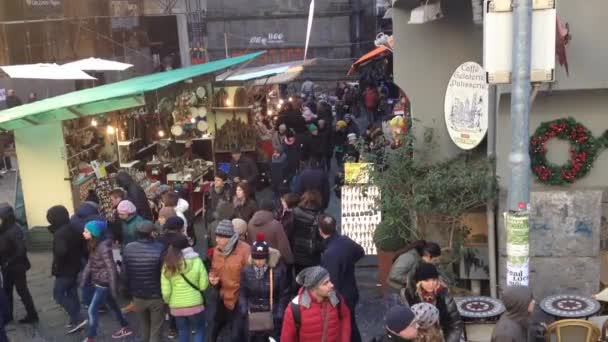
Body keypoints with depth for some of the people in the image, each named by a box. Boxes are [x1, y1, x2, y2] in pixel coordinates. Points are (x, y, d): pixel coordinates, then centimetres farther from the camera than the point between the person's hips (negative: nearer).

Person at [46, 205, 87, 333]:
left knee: (58, 295, 1)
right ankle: (76, 320, 22)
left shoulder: (60, 233, -23)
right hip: (75, 267, 9)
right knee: (72, 294, 16)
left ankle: (78, 319, -4)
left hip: (65, 270, -9)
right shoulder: (74, 229, 6)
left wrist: (56, 267, -22)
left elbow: (60, 252, -37)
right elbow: (82, 246, 14)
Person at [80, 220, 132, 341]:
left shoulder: (103, 247, -25)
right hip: (99, 281, 9)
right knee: (112, 306, 20)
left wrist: (114, 288, -20)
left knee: (92, 310, -2)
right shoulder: (93, 245, 2)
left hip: (104, 283, -9)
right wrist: (84, 278, 4)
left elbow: (111, 268, -23)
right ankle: (126, 329, 34)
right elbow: (90, 263, 9)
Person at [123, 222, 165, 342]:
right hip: (156, 295, -4)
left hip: (137, 295, 4)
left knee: (144, 325, 27)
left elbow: (125, 273, 0)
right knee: (155, 329, 11)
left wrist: (131, 290, 14)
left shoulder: (128, 248, -10)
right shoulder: (160, 248, -23)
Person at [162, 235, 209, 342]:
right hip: (195, 305, -2)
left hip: (176, 307, 2)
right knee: (199, 331, 18)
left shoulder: (168, 265, -6)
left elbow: (165, 291, -6)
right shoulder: (197, 261, -11)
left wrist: (167, 301, 14)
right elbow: (204, 285, -7)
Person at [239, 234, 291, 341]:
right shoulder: (247, 270, -5)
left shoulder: (279, 270, -15)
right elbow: (243, 293, 4)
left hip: (273, 317, -3)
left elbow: (284, 295, -9)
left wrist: (279, 314, -14)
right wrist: (244, 310, -6)